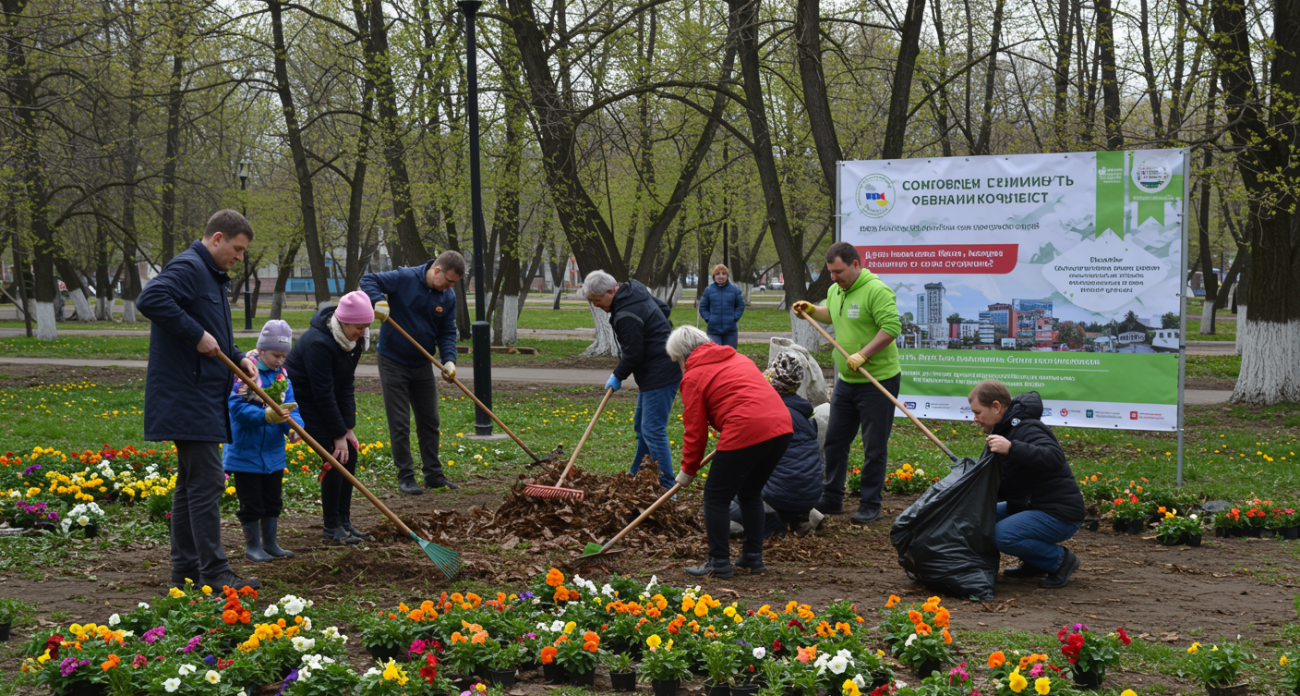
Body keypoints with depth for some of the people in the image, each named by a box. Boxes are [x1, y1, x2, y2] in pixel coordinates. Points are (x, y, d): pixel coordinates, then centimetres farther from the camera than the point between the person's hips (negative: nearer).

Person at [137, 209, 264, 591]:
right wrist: (197, 335, -25)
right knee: (206, 482, -10)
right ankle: (214, 572, -8)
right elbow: (150, 300, -30)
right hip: (188, 398, -11)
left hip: (202, 398, 11)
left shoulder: (212, 275, 20)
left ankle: (185, 570, 19)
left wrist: (238, 357, 9)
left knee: (191, 483, 13)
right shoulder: (188, 267, -13)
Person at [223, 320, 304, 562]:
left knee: (273, 501, 16)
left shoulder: (281, 375, 4)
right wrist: (266, 416, -35)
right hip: (245, 451, -6)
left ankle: (270, 544, 29)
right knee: (251, 503, 3)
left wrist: (294, 426, -20)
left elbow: (290, 408, 1)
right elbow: (237, 408, -23)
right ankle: (252, 546, 17)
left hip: (273, 453, 7)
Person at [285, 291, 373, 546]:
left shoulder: (353, 341, -5)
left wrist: (348, 427, -7)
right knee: (335, 457, -15)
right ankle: (331, 529, -7)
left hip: (326, 402, 9)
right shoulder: (319, 343, -30)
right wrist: (339, 434, -22)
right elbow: (323, 393, -27)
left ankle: (344, 523, 10)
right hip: (303, 399, -9)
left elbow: (345, 386, -1)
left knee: (349, 454, 2)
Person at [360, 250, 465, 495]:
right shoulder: (404, 279, -17)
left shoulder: (448, 297, -2)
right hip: (393, 362, -5)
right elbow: (368, 280, -14)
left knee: (430, 421, 12)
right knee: (399, 424, -1)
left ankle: (433, 474, 22)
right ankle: (406, 477, 7)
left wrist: (449, 360, -15)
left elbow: (447, 332, 1)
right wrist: (379, 300, -34)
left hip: (423, 365, 5)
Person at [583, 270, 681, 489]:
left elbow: (633, 355, -20)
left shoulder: (627, 315, -24)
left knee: (653, 430, -11)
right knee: (641, 426, 20)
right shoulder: (634, 289, 8)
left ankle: (666, 488, -9)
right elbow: (663, 308, 23)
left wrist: (618, 376, -3)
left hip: (660, 376, -11)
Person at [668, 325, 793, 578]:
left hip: (746, 432, -8)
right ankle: (753, 557, 27)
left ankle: (719, 563, 9)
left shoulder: (693, 376, 5)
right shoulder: (738, 358, 26)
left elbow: (695, 432, 5)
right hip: (781, 426, 8)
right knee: (750, 492, 24)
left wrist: (688, 471, 18)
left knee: (716, 497, 7)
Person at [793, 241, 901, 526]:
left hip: (878, 381, -9)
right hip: (846, 380, 9)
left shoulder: (876, 291, -18)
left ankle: (870, 505, 9)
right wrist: (811, 310, 12)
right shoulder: (836, 290, 9)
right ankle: (832, 499, 24)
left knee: (874, 447, 1)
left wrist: (863, 355, -27)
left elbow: (892, 327, -26)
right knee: (835, 440, 13)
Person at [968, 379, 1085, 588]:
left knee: (1003, 534, -29)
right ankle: (1034, 564, 12)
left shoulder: (1026, 429, -18)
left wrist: (1012, 449, -43)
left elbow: (1055, 458, -38)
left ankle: (1061, 559, -8)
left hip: (1059, 515, -11)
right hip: (1030, 507, 11)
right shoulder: (1002, 430, 15)